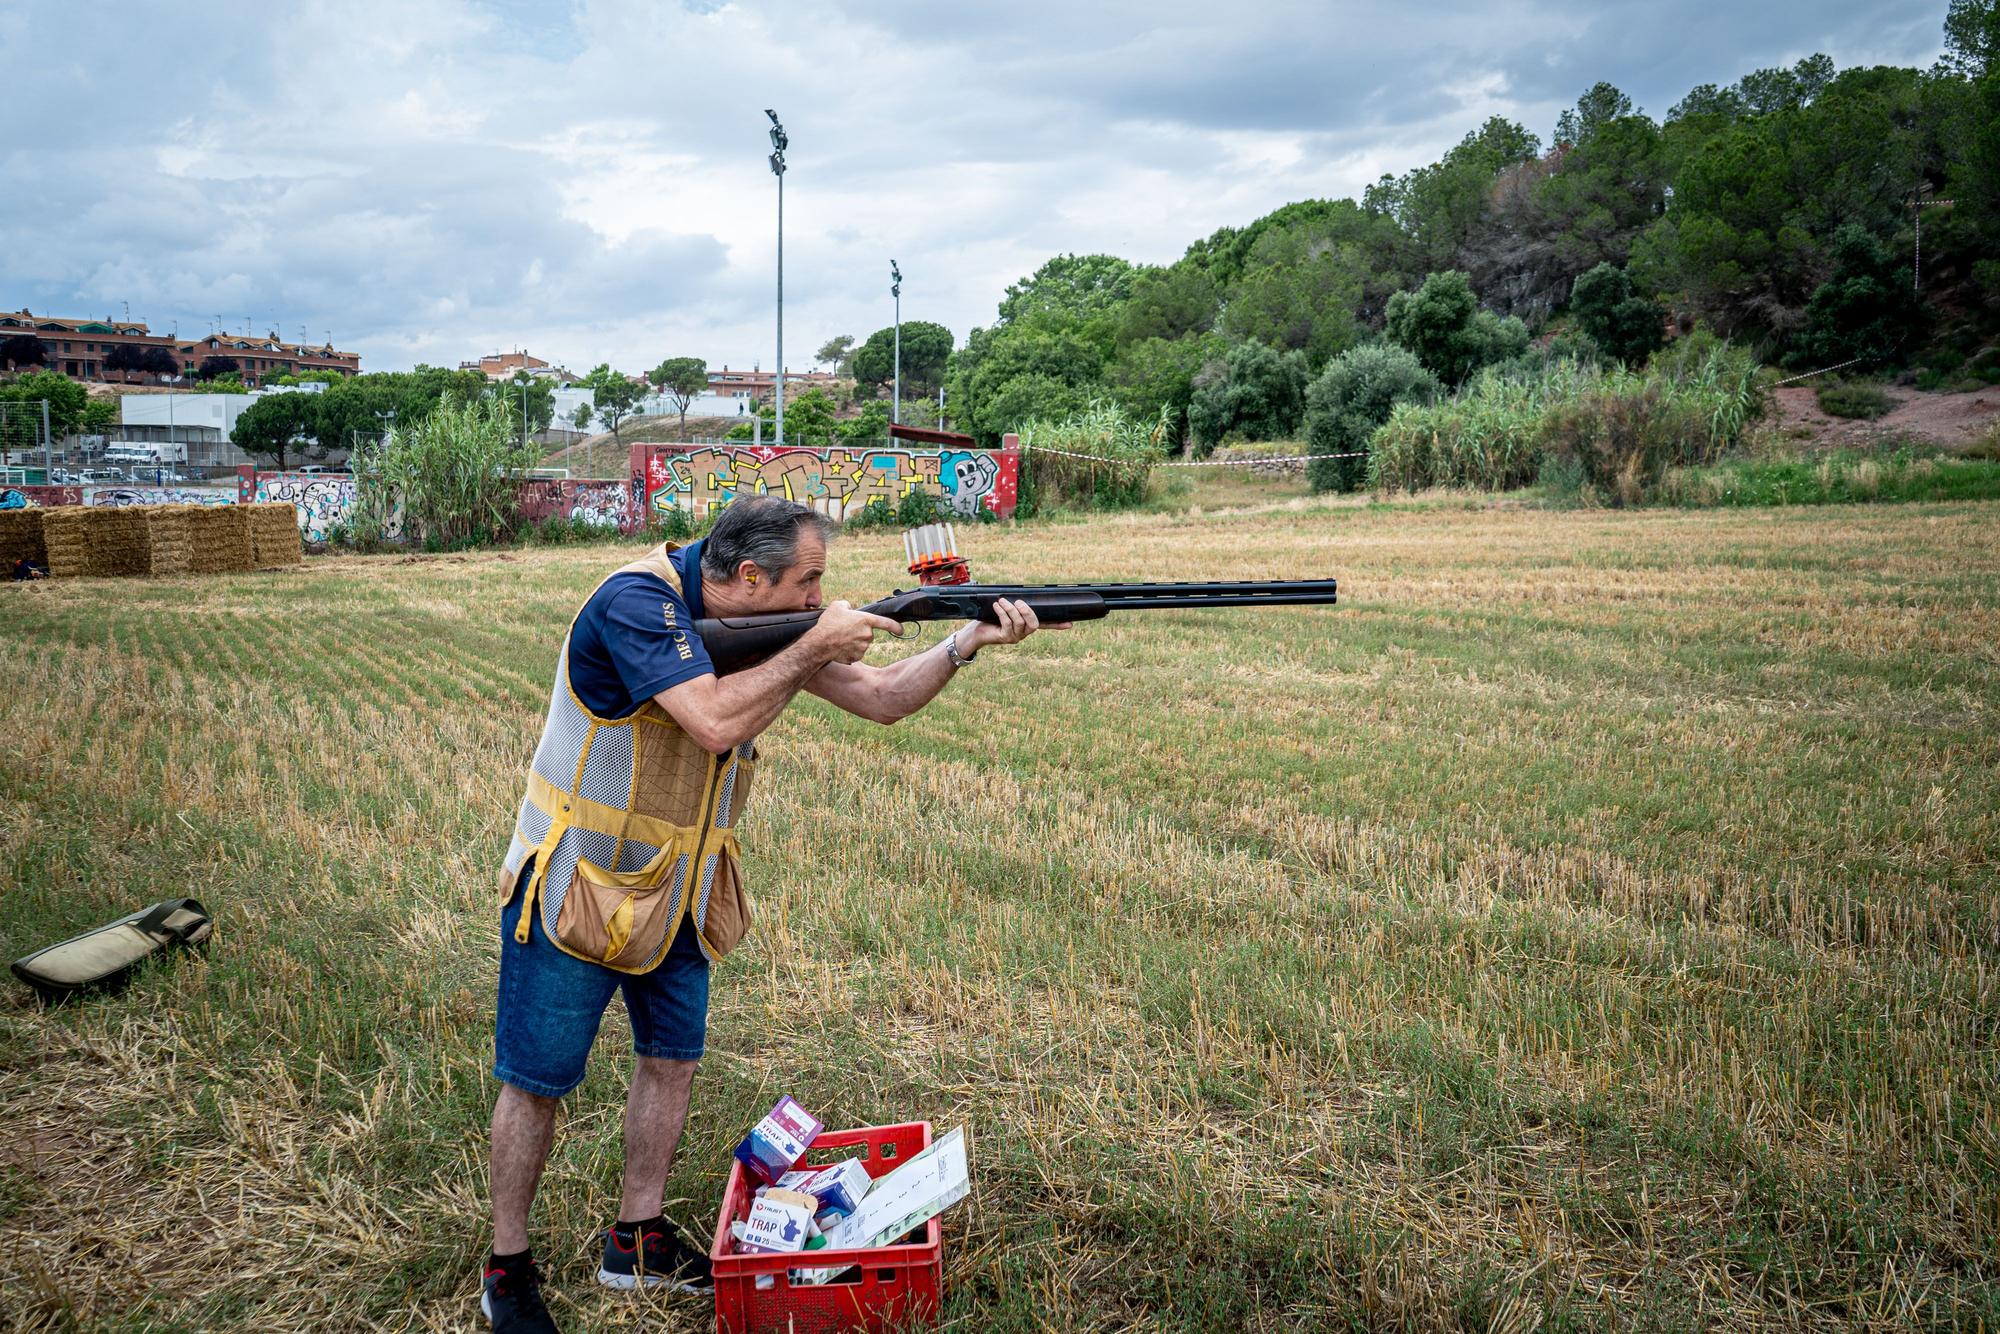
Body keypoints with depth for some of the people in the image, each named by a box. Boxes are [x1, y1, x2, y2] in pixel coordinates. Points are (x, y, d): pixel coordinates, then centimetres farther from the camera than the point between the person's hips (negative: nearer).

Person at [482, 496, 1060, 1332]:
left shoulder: (769, 622, -2)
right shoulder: (638, 600, -24)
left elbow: (881, 700, 0)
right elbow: (715, 722, -35)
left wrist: (968, 642, -14)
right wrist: (811, 649, -25)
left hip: (676, 887, 7)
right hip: (576, 880, -7)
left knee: (672, 1057, 13)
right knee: (537, 1078, 4)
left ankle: (638, 1240, 31)